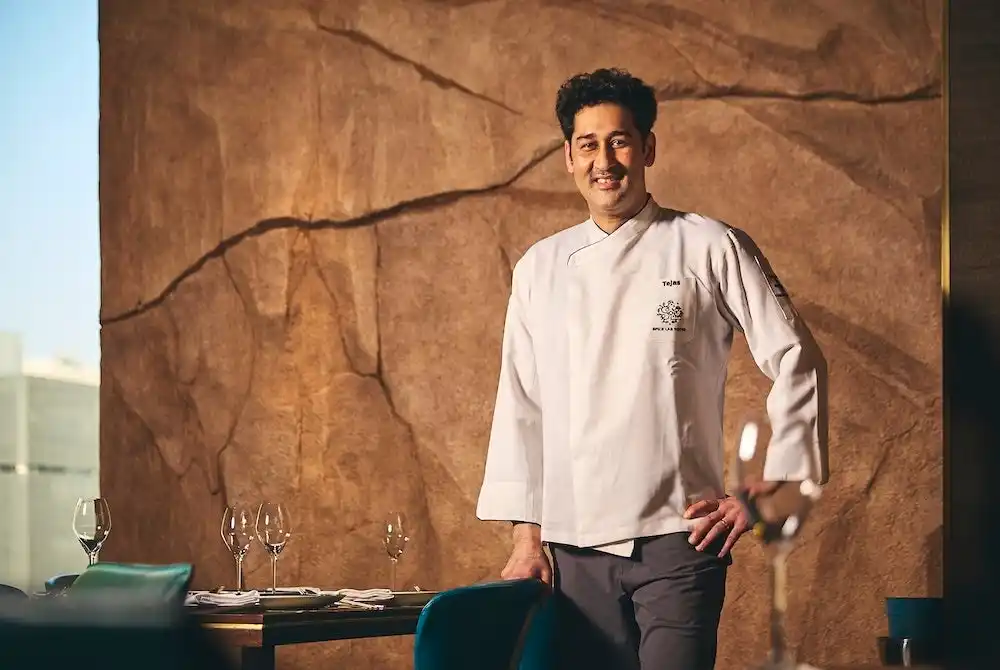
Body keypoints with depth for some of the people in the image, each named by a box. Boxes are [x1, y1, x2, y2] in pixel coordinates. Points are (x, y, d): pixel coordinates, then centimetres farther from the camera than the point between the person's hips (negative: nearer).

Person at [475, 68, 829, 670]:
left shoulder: (711, 248, 1)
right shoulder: (541, 267, 12)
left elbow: (799, 365, 2)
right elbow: (520, 407, 13)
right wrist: (527, 536, 8)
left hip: (676, 536, -3)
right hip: (573, 547, 4)